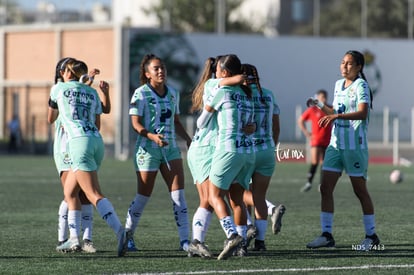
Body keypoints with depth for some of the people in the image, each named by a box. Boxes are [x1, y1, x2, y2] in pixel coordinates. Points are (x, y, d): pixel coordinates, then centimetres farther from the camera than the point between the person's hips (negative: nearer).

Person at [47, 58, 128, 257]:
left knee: (94, 195, -16)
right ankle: (74, 239, 14)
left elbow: (50, 119, 26)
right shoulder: (92, 92, 20)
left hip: (78, 142, -6)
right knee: (69, 191, 18)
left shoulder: (59, 88, 11)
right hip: (97, 141, 6)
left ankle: (120, 231, -35)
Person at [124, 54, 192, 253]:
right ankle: (128, 235, 19)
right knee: (143, 196, 1)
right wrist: (152, 136, -28)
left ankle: (184, 240, -6)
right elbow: (135, 123, -13)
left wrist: (187, 139, 5)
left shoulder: (172, 94, 10)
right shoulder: (141, 94, -8)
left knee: (178, 194, -5)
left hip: (170, 148, 5)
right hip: (147, 149, -5)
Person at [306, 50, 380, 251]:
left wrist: (337, 116, -34)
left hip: (355, 145, -7)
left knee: (360, 190, -1)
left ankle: (371, 235, 9)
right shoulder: (339, 84, 14)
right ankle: (327, 235, 1)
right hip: (336, 144, 7)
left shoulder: (360, 86, -10)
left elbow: (362, 113, -24)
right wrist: (320, 106, 8)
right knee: (325, 187, -1)